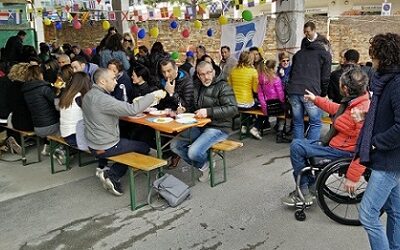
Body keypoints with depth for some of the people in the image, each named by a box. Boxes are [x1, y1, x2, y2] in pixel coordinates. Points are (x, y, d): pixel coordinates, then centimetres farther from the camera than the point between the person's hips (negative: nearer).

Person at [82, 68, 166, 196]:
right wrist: (153, 95, -24)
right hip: (105, 148, -9)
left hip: (92, 144, 9)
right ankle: (113, 174, 1)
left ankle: (102, 168, 23)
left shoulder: (88, 95, 5)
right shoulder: (102, 99, -26)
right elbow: (132, 110, -32)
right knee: (144, 147, 5)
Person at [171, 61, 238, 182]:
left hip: (218, 128, -8)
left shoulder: (223, 87, -8)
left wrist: (209, 111, -29)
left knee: (193, 152, -26)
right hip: (199, 126, 8)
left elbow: (233, 109, -19)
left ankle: (207, 164, 10)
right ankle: (203, 167, 8)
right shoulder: (197, 87, 14)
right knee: (175, 145, -6)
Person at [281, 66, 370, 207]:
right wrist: (316, 99, 28)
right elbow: (337, 109, 22)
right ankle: (311, 186, 23)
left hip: (342, 151, -10)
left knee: (296, 146, -12)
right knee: (300, 143, 20)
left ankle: (304, 194, 0)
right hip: (334, 143, 10)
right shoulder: (354, 102, 0)